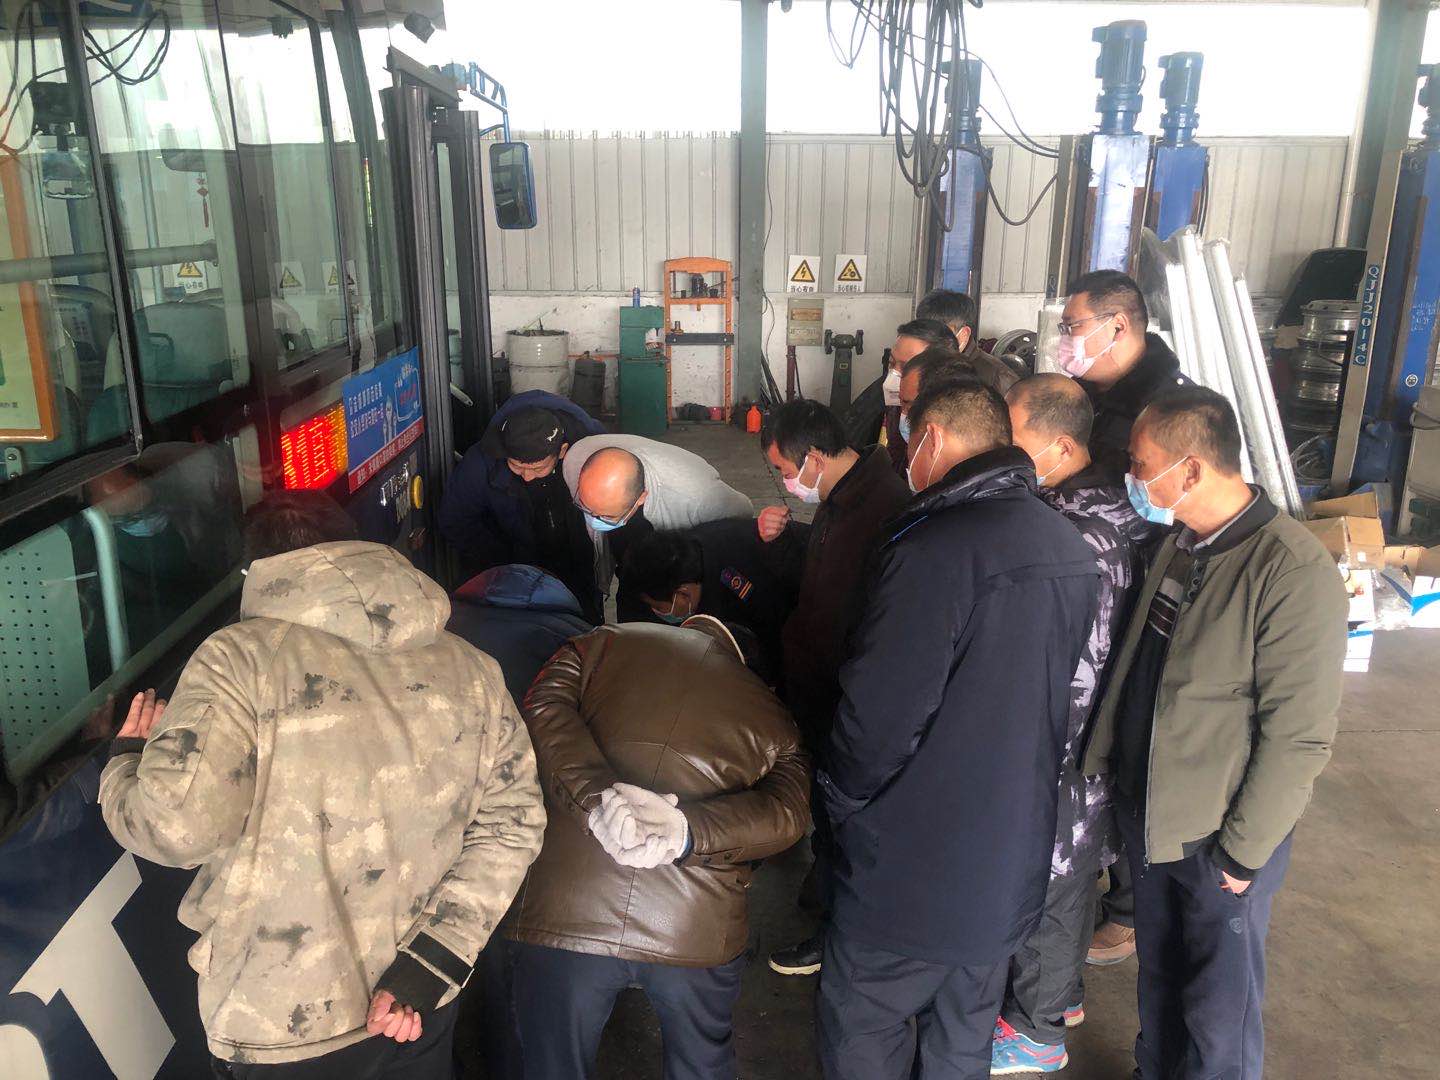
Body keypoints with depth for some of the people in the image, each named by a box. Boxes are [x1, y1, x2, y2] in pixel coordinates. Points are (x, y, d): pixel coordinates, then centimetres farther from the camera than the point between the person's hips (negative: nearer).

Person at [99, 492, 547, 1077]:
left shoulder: (238, 660, -15)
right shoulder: (468, 665, -2)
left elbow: (180, 827, -23)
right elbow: (512, 820, -5)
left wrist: (126, 760, -2)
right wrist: (428, 964, -5)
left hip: (286, 1028, -3)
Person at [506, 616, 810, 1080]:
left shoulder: (600, 645, 14)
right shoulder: (772, 715, 16)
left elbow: (545, 710, -5)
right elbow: (786, 811, -2)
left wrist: (598, 798, -17)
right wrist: (686, 830, -15)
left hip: (564, 911, -1)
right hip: (699, 931, 2)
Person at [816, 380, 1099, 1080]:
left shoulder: (933, 548, -24)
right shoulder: (1071, 549, 2)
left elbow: (880, 712, -22)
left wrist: (841, 798, -4)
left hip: (915, 868, -8)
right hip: (1015, 863, 8)